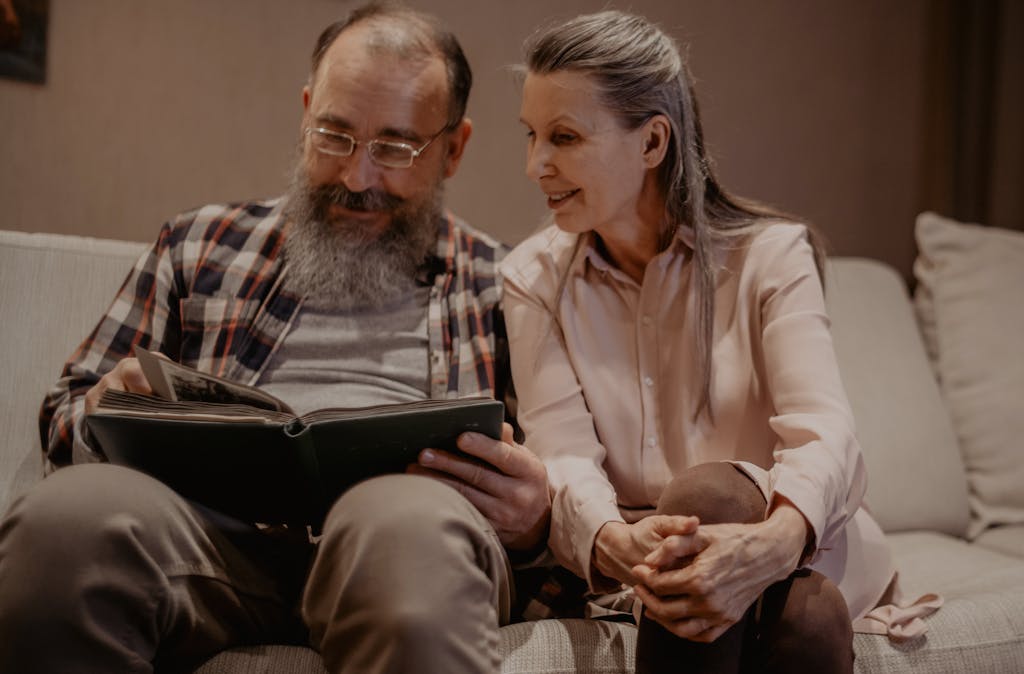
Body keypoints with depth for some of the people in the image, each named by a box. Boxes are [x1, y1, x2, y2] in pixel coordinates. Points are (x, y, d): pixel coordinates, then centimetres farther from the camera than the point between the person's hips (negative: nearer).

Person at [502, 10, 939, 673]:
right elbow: (562, 453, -9)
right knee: (708, 494, -34)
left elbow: (823, 427, -16)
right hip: (633, 564, 1)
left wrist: (774, 540, -40)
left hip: (796, 546, -1)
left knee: (808, 611, -36)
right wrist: (614, 542, -34)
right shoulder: (535, 277, 4)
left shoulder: (771, 254, -2)